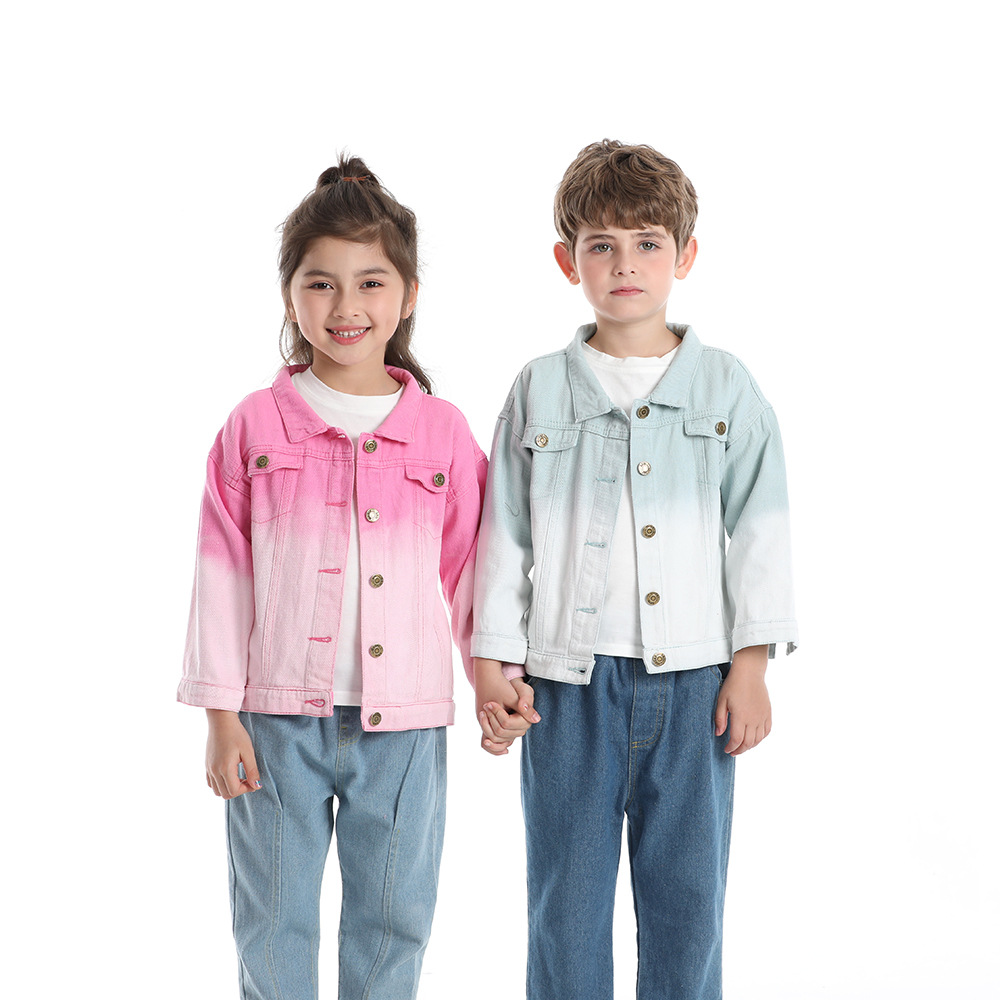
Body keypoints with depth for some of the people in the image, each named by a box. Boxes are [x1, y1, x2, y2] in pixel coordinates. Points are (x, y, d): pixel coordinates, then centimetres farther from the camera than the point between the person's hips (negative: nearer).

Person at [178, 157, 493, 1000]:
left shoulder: (443, 433, 1)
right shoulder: (254, 427, -1)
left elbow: (469, 567, 7)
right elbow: (222, 575, 0)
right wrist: (222, 717, -3)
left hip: (403, 723, 1)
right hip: (278, 717, -1)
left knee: (394, 921, 12)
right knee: (274, 922, 10)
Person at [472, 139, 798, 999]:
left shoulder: (727, 388, 4)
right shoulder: (540, 391, 4)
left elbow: (759, 531, 3)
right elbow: (505, 534, 5)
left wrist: (751, 665, -2)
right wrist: (492, 659, 1)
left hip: (695, 681, 0)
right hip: (571, 680, 0)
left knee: (688, 894, 8)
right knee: (568, 895, 8)